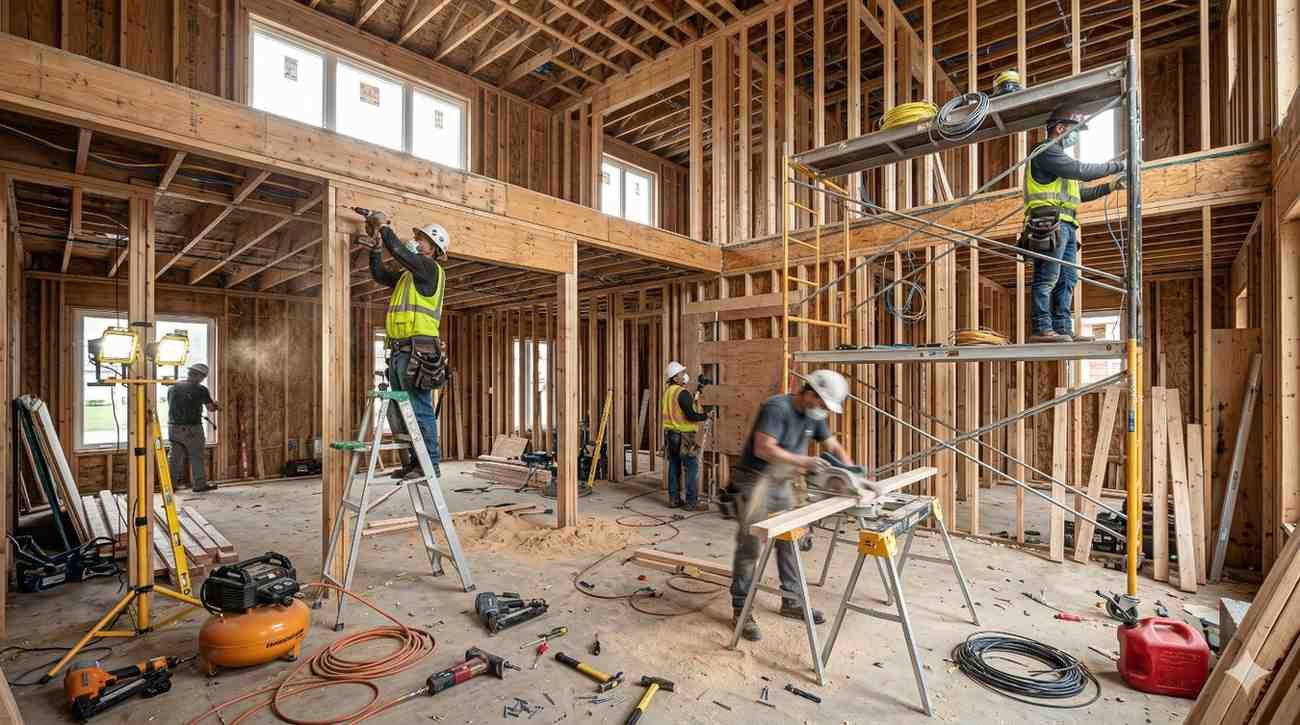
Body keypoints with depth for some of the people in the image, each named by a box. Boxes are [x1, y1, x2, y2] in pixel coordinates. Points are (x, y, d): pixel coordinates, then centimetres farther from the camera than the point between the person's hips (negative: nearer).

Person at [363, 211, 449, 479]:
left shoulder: (431, 269, -3)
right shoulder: (407, 275, 23)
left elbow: (398, 251, -14)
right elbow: (379, 274, 31)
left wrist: (384, 226, 1)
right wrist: (375, 244, 23)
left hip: (417, 350, -10)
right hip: (399, 351, 10)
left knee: (420, 411, -8)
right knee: (399, 412, 12)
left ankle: (430, 464, -2)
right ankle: (414, 462, 19)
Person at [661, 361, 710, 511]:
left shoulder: (667, 391, 9)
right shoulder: (682, 393, -17)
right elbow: (691, 415, -22)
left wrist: (693, 399, 18)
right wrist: (706, 416, -5)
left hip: (670, 434, 8)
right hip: (684, 436, -8)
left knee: (674, 466, 13)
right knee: (692, 467, -1)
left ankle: (674, 499, 18)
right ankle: (692, 502, 1)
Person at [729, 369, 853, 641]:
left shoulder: (813, 416, 4)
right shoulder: (777, 408, -22)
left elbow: (835, 447, 12)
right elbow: (763, 448, -30)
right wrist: (803, 462, -31)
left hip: (781, 483, 8)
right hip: (754, 482, -8)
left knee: (789, 542, 12)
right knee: (750, 547, -4)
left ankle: (791, 602, 27)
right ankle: (740, 611, 8)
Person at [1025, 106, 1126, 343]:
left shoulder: (1057, 155, 32)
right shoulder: (1046, 150, 1)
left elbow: (1078, 194, 32)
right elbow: (1081, 170, -11)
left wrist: (1110, 186, 23)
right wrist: (1118, 166, -3)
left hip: (1065, 226, 11)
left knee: (1067, 279, 5)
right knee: (1047, 277, -15)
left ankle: (1063, 329, 4)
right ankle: (1041, 329, -18)